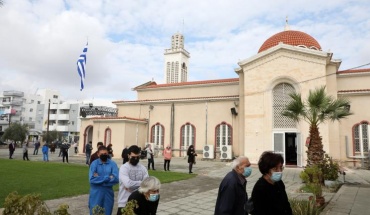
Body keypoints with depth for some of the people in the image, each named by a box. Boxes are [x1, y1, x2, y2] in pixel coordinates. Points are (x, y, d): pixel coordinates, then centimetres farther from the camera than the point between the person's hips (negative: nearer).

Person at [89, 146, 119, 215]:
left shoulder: (112, 164, -2)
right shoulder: (94, 163, -4)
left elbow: (116, 179, -15)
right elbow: (92, 179, -17)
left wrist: (99, 178, -15)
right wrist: (108, 178, -15)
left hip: (108, 193, 1)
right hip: (96, 193, -1)